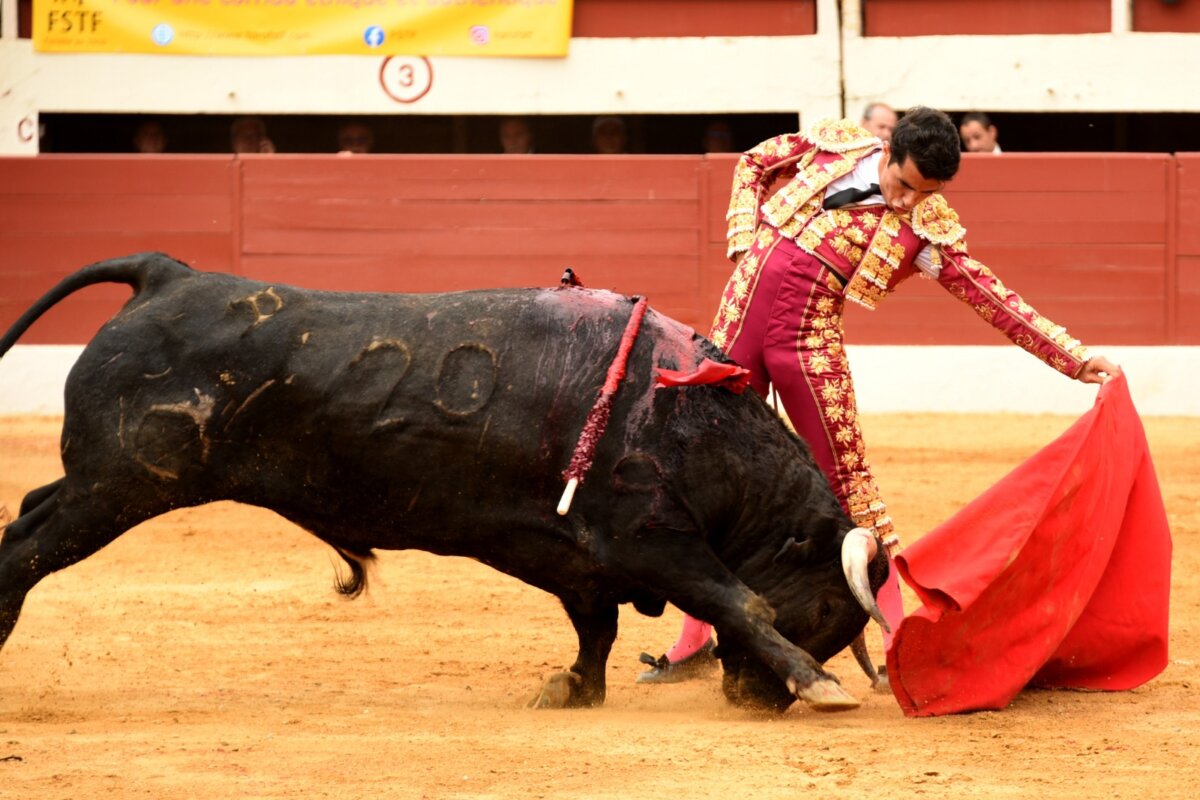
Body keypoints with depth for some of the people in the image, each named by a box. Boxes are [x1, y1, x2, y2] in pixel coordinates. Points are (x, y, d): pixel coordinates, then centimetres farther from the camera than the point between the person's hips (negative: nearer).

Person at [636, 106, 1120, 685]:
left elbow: (992, 299, -5)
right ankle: (695, 642, 15)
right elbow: (754, 164, 16)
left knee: (846, 480, -7)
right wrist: (745, 241, 2)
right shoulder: (836, 145, 3)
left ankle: (898, 642, -2)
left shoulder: (928, 229, -4)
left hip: (810, 337, -2)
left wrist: (1075, 359, -11)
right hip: (742, 309, 3)